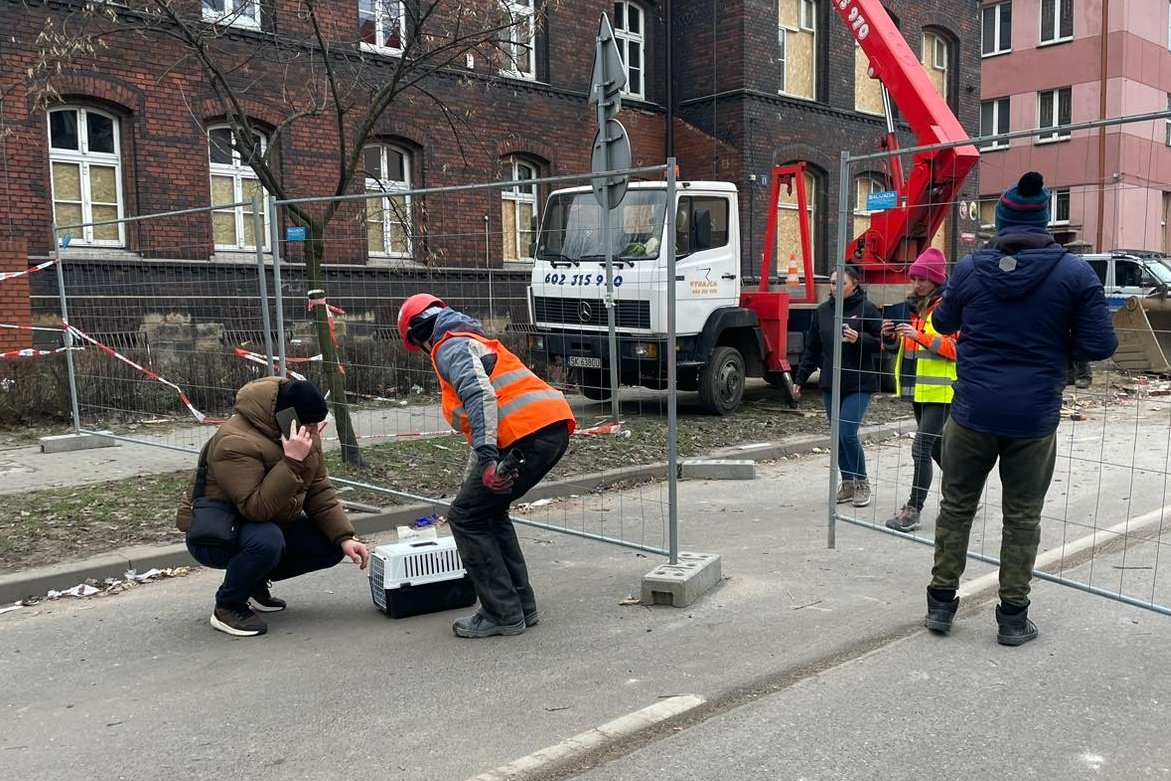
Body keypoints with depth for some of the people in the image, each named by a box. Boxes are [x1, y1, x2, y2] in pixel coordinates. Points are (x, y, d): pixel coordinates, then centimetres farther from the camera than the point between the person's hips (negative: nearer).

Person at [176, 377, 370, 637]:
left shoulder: (306, 435, -6)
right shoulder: (236, 443, -31)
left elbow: (319, 490, -3)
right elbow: (256, 508, -37)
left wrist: (344, 537, -14)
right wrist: (292, 462, -42)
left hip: (272, 524, 8)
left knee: (332, 546, -9)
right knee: (267, 540, -39)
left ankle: (255, 582, 12)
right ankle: (227, 607, -11)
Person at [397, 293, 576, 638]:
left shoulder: (450, 346, 3)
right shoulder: (472, 343, 33)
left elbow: (481, 396, -18)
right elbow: (476, 425, 40)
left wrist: (487, 457, -24)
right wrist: (472, 483, 47)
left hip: (528, 434, -9)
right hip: (555, 428, 9)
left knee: (466, 517, 3)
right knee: (488, 510, 22)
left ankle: (503, 614, 5)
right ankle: (522, 605, 23)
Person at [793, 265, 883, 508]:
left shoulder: (866, 309, -5)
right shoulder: (823, 311, 7)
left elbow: (882, 342, -2)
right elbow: (812, 349, 13)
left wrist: (859, 339, -20)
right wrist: (799, 379, 11)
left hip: (859, 384, -5)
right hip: (830, 385, 5)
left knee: (848, 433, -11)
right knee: (838, 436, 8)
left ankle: (862, 483, 8)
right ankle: (847, 483, 21)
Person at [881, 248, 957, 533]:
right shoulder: (913, 306, 11)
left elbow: (959, 348, -18)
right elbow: (898, 346, 18)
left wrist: (921, 336, -26)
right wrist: (890, 335, -5)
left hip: (940, 390, -8)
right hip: (917, 389, 8)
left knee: (922, 448, -9)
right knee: (936, 445, 18)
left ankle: (913, 510, -4)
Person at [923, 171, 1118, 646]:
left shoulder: (969, 269, -3)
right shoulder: (1074, 273, -7)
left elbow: (943, 324, 13)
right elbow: (1100, 346, -7)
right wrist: (1053, 344, 12)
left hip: (973, 412, 1)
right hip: (1034, 418, -1)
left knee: (957, 507, 14)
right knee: (1022, 518, 11)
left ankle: (941, 602, 21)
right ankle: (1013, 618, 18)